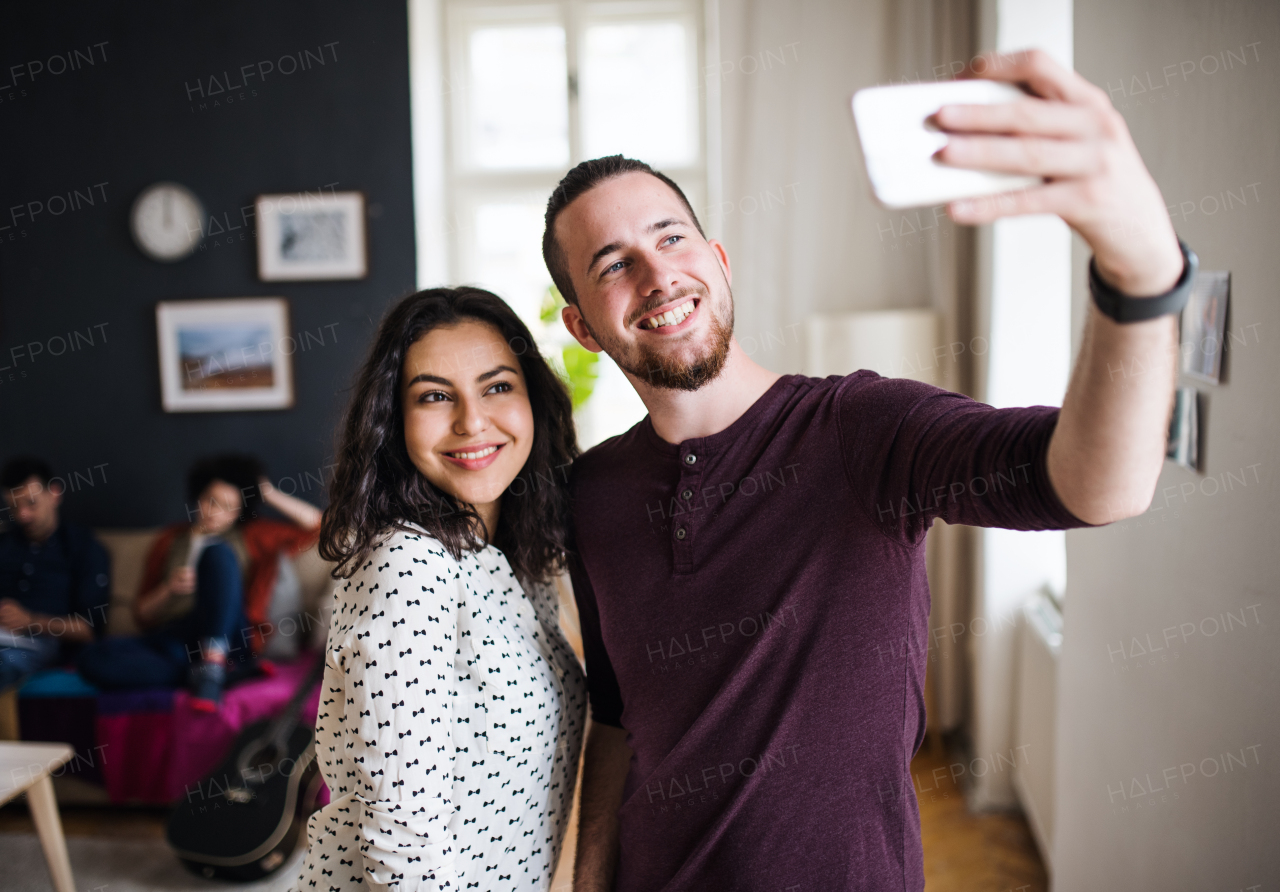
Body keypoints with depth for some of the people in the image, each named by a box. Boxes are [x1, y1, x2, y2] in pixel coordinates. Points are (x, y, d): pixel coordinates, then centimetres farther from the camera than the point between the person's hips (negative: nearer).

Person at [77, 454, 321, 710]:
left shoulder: (253, 536, 16)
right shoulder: (170, 541, 20)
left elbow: (316, 526, 4)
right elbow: (143, 616, 18)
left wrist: (270, 494, 6)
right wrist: (169, 589, -3)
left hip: (227, 641, -3)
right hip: (174, 642, 3)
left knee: (219, 553, -25)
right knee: (94, 658, -27)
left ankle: (213, 662, -34)